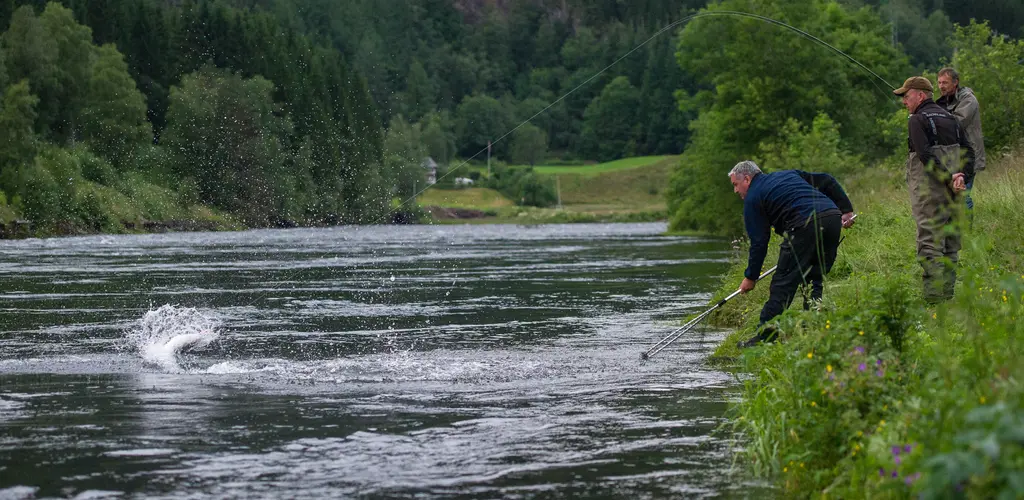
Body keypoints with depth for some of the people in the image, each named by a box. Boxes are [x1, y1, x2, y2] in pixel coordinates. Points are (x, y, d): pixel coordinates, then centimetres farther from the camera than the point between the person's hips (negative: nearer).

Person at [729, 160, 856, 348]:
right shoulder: (789, 175, 31)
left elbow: (759, 242, 8)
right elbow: (827, 181, 26)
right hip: (833, 217, 7)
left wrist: (751, 277, 15)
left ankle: (765, 336, -3)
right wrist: (846, 209, 24)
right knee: (813, 279, 16)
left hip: (805, 226, -7)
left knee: (783, 283, -2)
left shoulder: (753, 198, 11)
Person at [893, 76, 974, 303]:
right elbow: (968, 151, 11)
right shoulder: (949, 117, 17)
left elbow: (926, 155, -19)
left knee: (930, 244, -9)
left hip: (930, 190, -8)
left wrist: (948, 179, -17)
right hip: (952, 191, 8)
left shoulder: (918, 120, -7)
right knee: (951, 245, 12)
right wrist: (962, 175, 0)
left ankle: (934, 298, -14)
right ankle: (947, 295, 14)